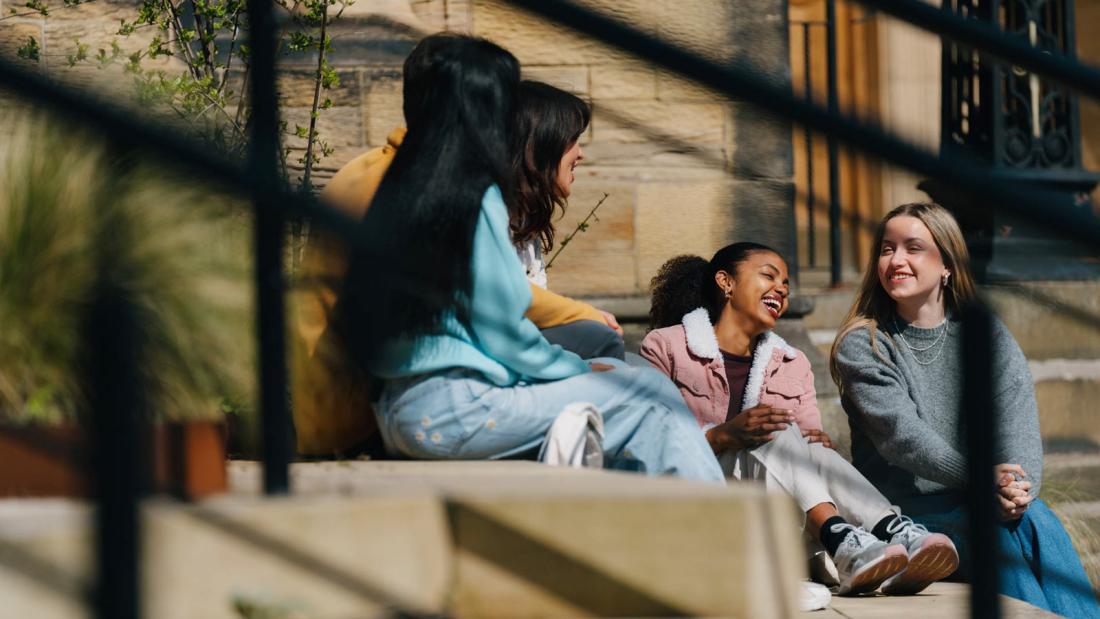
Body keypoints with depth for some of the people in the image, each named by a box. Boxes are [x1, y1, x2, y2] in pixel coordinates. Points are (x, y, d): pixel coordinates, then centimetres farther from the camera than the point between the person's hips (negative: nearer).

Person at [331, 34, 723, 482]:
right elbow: (503, 333, -11)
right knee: (652, 400, -4)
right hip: (453, 410, -9)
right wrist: (579, 369, 5)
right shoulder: (477, 198, -11)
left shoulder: (399, 192, 14)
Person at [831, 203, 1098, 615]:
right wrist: (982, 479, -27)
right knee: (1005, 529, -29)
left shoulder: (985, 334, 11)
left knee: (1036, 519, -29)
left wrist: (1018, 485, -26)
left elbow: (1017, 413, -5)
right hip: (905, 511, -3)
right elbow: (902, 435, -14)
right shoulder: (862, 346, 1)